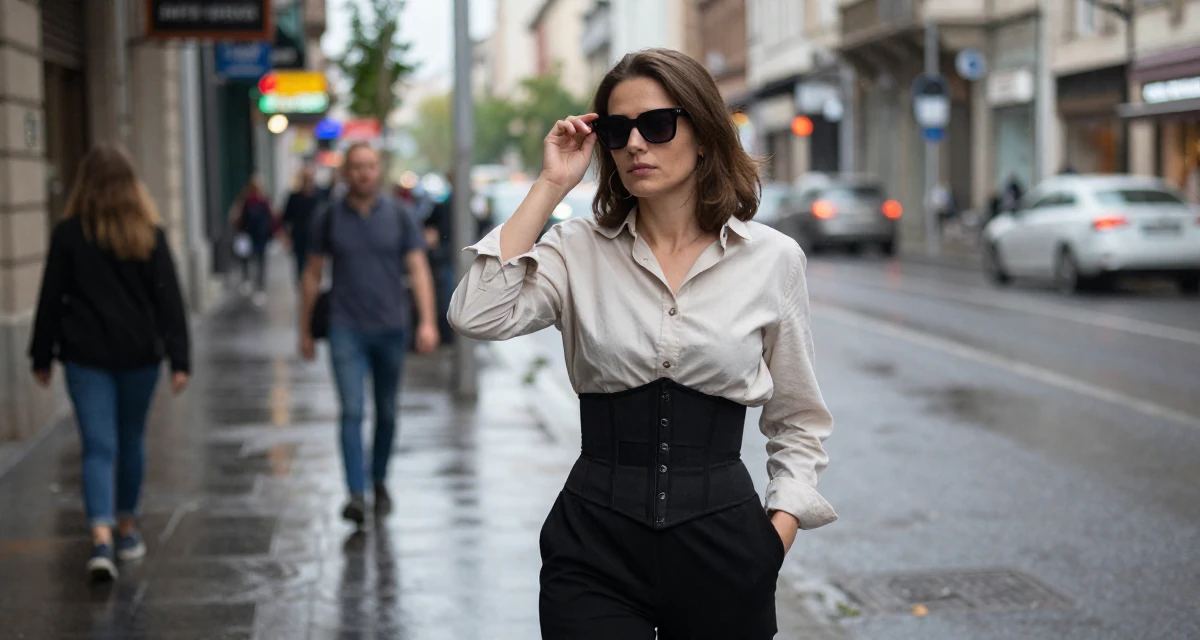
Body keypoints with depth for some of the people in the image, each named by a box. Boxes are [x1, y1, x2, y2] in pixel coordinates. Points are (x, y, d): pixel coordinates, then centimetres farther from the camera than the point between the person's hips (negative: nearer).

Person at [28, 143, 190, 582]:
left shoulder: (68, 234, -3)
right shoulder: (149, 234, 0)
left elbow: (51, 298, 0)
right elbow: (169, 300, -4)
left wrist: (42, 356, 8)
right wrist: (179, 360, -4)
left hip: (85, 354, -1)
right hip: (139, 353, 1)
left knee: (98, 447, -3)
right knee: (132, 440, 17)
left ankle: (101, 538, -20)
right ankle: (127, 531, 29)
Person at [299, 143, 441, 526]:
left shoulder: (398, 218, 2)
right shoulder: (329, 219, 2)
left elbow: (418, 271, -3)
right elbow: (313, 275, 9)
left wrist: (428, 322, -15)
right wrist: (305, 329, 10)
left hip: (391, 328, 1)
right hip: (347, 329, -1)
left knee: (386, 412, 12)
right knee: (352, 411, -13)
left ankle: (379, 480, 31)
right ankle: (356, 495, -18)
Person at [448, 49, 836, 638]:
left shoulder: (772, 258, 1)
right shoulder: (578, 249, 2)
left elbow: (797, 422, 9)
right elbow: (476, 316, -17)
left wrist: (777, 533, -4)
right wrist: (549, 187, -10)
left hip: (721, 539, 1)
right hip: (595, 544, 0)